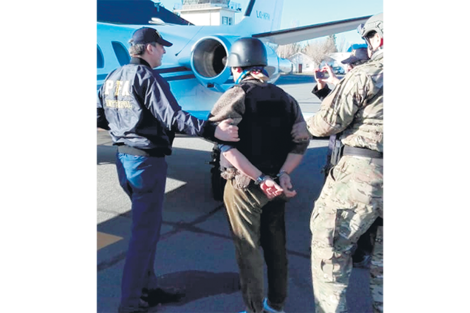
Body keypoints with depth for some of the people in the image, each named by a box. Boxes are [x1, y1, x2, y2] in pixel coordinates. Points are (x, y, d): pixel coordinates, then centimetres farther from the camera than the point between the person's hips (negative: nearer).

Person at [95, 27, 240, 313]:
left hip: (124, 158, 9)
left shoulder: (112, 78, 11)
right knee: (144, 233, 1)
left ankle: (148, 288, 31)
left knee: (146, 226, 20)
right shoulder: (148, 78, -16)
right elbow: (174, 117, -29)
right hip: (148, 162, -9)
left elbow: (99, 117, 15)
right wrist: (213, 131, -36)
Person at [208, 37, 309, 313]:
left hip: (245, 185, -5)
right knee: (276, 244, 18)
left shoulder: (236, 96, -10)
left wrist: (260, 179, -23)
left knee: (248, 249, 8)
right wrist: (284, 174, -11)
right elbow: (302, 140, -3)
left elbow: (225, 144, -22)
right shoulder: (284, 98, 6)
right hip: (277, 185, 6)